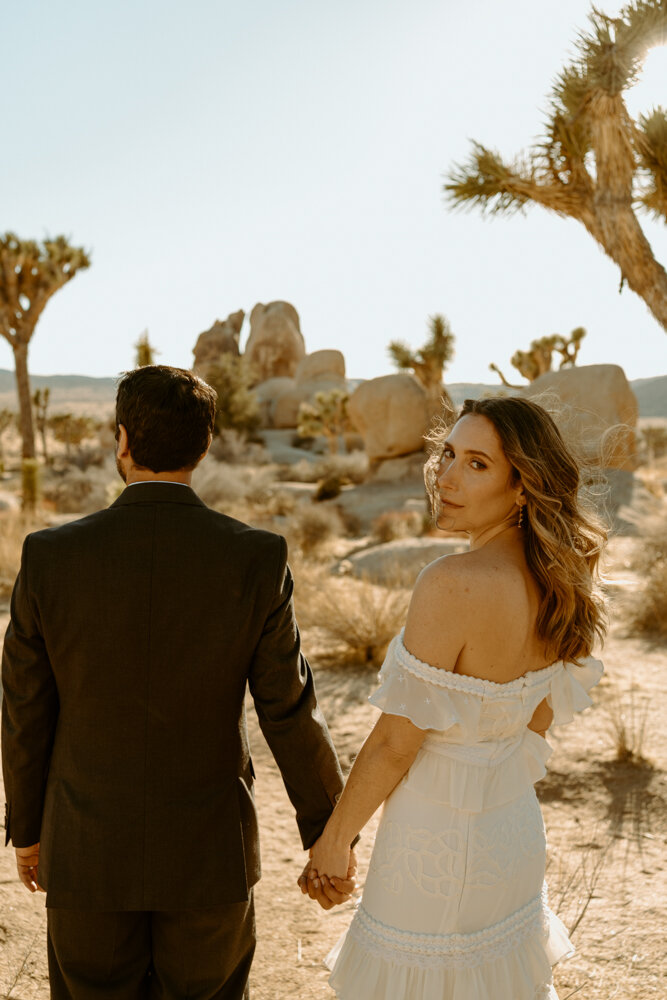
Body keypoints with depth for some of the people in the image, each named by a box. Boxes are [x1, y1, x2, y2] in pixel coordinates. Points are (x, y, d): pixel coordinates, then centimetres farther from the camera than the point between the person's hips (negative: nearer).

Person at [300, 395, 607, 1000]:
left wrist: (334, 840, -7)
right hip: (517, 833, 8)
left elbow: (395, 745, -22)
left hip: (438, 844, -7)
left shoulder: (453, 585, -28)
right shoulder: (558, 581, -4)